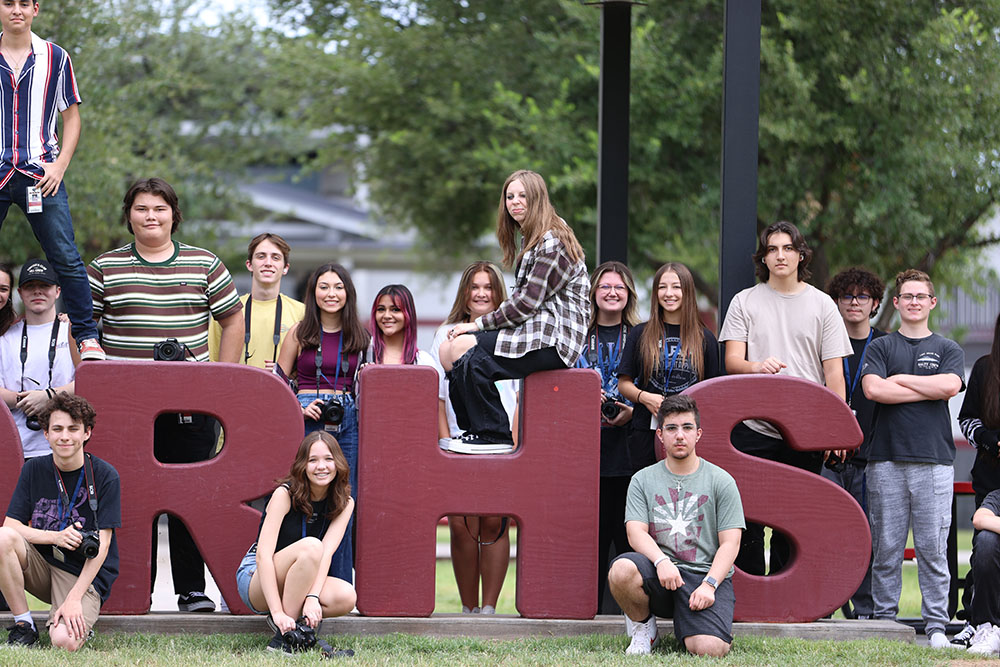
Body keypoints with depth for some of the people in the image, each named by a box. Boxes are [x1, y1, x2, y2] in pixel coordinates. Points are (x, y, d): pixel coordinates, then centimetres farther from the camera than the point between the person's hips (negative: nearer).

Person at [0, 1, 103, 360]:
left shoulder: (55, 58, 7)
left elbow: (71, 116, 11)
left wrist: (60, 164, -2)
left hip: (40, 173, -1)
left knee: (66, 259, -8)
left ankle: (87, 338, -3)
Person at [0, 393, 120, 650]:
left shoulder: (105, 476, -8)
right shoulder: (34, 470, 2)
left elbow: (101, 545, -11)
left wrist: (74, 599, -20)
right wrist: (55, 536, -20)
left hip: (84, 575, -3)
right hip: (40, 565, 4)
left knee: (65, 642, -32)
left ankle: (80, 620, 7)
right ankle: (23, 625, -13)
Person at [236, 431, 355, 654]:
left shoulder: (344, 502, -4)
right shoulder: (285, 494, -18)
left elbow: (327, 552, -16)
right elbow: (263, 554, -26)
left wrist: (313, 597, -33)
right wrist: (277, 612, -35)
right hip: (256, 579, -4)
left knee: (346, 597, -27)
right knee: (310, 546, -34)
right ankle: (283, 636, -28)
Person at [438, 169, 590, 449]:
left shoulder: (554, 243, -12)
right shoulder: (530, 240, 20)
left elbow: (527, 302, -17)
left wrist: (479, 323, -11)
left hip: (553, 340, -10)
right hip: (533, 330, 10)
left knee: (464, 348, -24)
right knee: (448, 350, -4)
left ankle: (495, 435, -14)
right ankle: (474, 431, -1)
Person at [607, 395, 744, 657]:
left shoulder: (721, 481, 8)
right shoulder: (643, 480, 12)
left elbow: (730, 543, 2)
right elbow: (636, 532, -1)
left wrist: (709, 584, -14)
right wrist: (661, 561, -22)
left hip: (706, 574, -1)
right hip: (658, 574, 1)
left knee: (709, 650, -27)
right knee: (621, 570, -34)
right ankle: (644, 628, -2)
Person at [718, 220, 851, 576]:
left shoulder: (821, 304, 8)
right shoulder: (745, 301, 7)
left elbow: (834, 371, 6)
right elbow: (732, 360, -1)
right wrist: (757, 367, -24)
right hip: (753, 428, 0)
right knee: (748, 521, -2)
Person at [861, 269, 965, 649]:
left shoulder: (948, 350, 14)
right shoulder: (881, 347, 13)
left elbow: (950, 386, -6)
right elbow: (873, 389, -6)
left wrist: (899, 379, -1)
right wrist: (928, 389, -4)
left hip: (934, 460, 0)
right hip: (887, 458, 0)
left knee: (933, 547, -2)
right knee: (886, 547, 0)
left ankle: (936, 625, 1)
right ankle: (884, 621, 6)